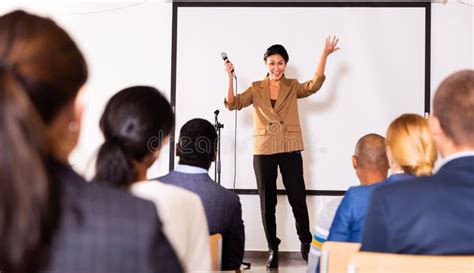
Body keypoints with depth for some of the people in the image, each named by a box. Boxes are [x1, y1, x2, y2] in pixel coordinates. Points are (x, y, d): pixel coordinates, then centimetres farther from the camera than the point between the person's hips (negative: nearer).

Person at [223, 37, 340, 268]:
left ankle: (306, 243, 23)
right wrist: (230, 78, -19)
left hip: (290, 150, -1)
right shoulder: (256, 89, 6)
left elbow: (314, 85, -13)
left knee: (298, 198, 4)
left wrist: (324, 56, -24)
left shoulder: (293, 87, 5)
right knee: (267, 201, 7)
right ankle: (273, 249, 18)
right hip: (263, 151, 1)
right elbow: (233, 104, -5)